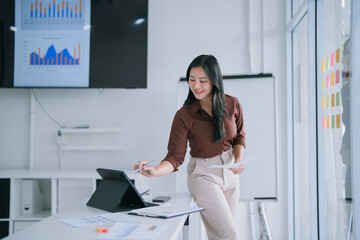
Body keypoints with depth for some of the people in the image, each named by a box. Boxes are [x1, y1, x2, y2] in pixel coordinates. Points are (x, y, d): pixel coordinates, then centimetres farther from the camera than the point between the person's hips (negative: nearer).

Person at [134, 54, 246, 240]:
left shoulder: (232, 105, -6)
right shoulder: (184, 115, -15)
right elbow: (175, 157, -16)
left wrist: (238, 159, -8)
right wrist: (155, 171, -34)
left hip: (229, 172, 4)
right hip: (203, 175, -4)